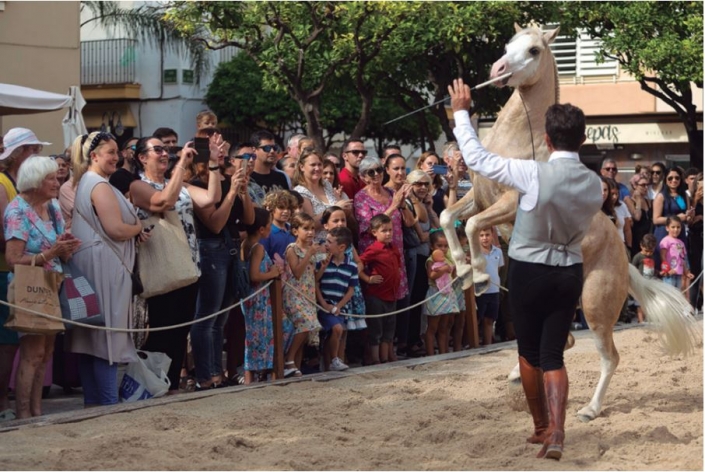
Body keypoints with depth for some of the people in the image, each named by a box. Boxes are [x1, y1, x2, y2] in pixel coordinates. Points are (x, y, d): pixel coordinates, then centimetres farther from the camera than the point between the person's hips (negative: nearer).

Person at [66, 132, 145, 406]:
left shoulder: (83, 183, 17)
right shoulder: (100, 186, -14)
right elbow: (116, 230, -20)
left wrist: (133, 231, 11)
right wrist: (138, 229, -1)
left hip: (89, 267, 10)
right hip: (104, 267, -10)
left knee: (89, 337, 10)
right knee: (107, 336, -8)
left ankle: (92, 401, 14)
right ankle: (108, 403, -7)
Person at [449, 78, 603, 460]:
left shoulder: (534, 175, -20)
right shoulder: (593, 184, -5)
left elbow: (477, 158, -12)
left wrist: (461, 113, 0)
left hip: (529, 271, -3)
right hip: (570, 272, 3)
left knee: (529, 352, 15)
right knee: (553, 355, 5)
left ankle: (541, 426, 27)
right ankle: (556, 432, -12)